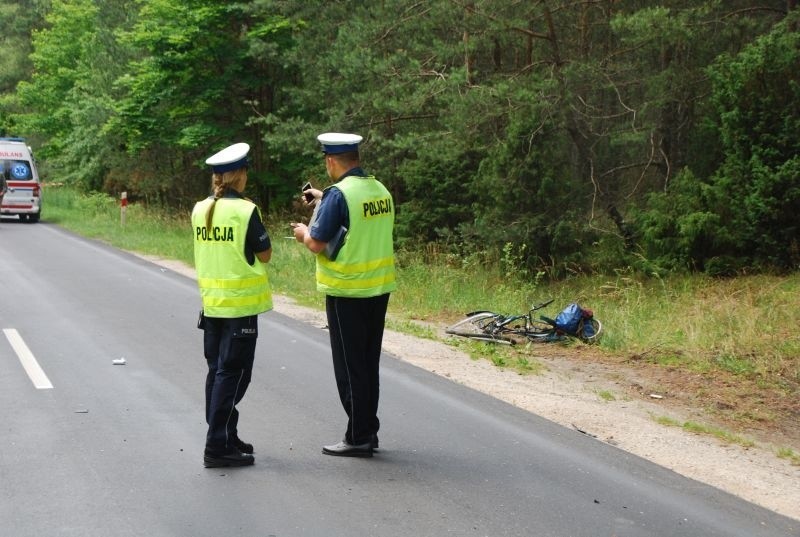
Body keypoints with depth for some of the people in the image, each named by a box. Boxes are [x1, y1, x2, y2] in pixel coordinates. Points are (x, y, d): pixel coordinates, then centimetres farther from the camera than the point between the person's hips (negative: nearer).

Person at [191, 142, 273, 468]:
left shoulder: (200, 210, 3)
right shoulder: (245, 211, -15)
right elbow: (265, 255, -8)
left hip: (211, 302, 7)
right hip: (240, 304, -7)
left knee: (217, 371, 15)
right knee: (232, 374, -3)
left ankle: (224, 438, 24)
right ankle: (218, 447, -4)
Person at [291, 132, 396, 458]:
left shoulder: (339, 194, -17)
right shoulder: (380, 191, 6)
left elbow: (317, 244, -17)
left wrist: (303, 233, 6)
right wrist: (323, 201, 25)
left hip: (346, 291, -7)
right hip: (379, 288, 7)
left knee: (349, 365, 2)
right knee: (369, 363, 16)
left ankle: (358, 438, 7)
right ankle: (369, 430, 23)